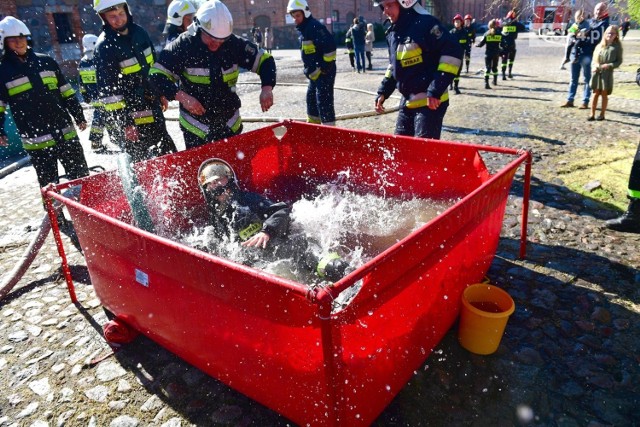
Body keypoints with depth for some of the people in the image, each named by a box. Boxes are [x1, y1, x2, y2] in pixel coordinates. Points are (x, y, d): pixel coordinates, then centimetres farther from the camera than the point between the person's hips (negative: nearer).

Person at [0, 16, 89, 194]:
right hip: (37, 142, -3)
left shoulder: (46, 62, 10)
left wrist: (79, 117, 13)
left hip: (66, 134, 3)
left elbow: (67, 94, 15)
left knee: (82, 178, 9)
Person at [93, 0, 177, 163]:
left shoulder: (139, 32, 3)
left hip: (153, 103, 7)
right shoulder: (104, 47, -18)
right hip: (132, 112, -7)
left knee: (165, 144, 20)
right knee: (139, 152, -1)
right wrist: (125, 123, -22)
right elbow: (108, 91, -20)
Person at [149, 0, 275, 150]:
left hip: (230, 124, 3)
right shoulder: (183, 45, -15)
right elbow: (156, 75, -14)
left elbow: (265, 60, -1)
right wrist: (182, 96, -28)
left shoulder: (234, 44, -9)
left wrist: (267, 87, -20)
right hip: (195, 127, -3)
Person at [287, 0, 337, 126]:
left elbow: (330, 46, -25)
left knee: (324, 102, -12)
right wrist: (309, 70, 17)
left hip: (324, 72, -11)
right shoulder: (302, 28, 15)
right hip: (314, 73, 11)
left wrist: (326, 67, -20)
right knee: (311, 100, 19)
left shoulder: (315, 26, -16)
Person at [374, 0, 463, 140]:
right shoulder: (392, 33, 12)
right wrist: (383, 92, 15)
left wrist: (436, 90, -23)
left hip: (431, 102, -9)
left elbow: (453, 52, -18)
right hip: (407, 102, 9)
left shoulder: (425, 23, -14)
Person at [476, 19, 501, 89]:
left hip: (488, 53, -2)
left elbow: (481, 43, -6)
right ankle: (495, 81, 33)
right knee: (494, 67, 20)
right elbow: (502, 43, 3)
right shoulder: (499, 34, 0)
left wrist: (476, 45, 15)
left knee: (487, 68, -3)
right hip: (496, 53, 2)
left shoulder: (486, 34, -6)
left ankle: (486, 83, -16)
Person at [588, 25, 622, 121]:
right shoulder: (600, 45, 9)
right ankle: (592, 114, 8)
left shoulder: (617, 46, -1)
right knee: (596, 93, 4)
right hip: (597, 72, 3)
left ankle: (602, 114, 14)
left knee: (604, 94, 5)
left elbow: (619, 61, 0)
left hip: (607, 73, -2)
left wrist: (609, 65, -16)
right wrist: (595, 65, -5)